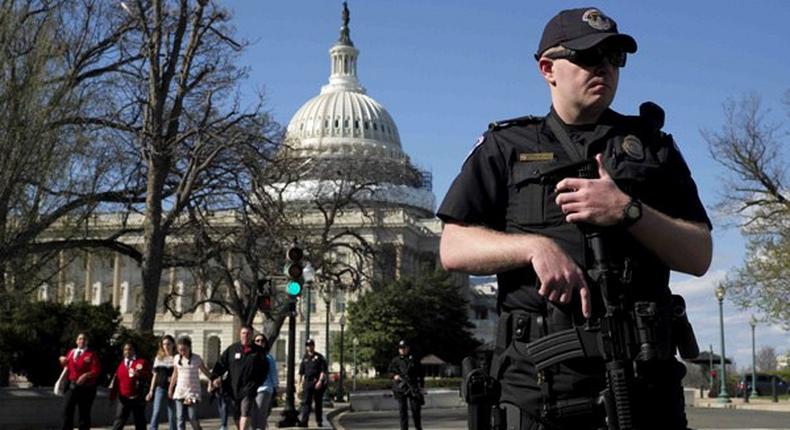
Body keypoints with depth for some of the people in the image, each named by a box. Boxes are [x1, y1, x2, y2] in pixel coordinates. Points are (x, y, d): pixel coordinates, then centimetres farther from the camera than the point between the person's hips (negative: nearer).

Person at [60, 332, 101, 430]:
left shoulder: (91, 355, -4)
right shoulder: (71, 352, 12)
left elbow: (97, 371, -12)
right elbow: (66, 365, 28)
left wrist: (86, 375, -26)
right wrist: (63, 360, 7)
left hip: (86, 388, -4)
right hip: (71, 386, 4)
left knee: (84, 413, 4)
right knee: (67, 411, 0)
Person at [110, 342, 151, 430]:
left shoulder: (142, 362, 2)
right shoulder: (121, 363, 10)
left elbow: (149, 376, -3)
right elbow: (116, 380, 8)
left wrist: (140, 374, -21)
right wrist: (113, 394, 5)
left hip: (137, 398, -2)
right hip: (123, 398, 2)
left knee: (140, 423, 6)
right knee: (119, 422, -4)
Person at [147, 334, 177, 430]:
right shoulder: (159, 358, 10)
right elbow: (155, 375, 13)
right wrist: (151, 390, 9)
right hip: (160, 387, 1)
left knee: (172, 415, 4)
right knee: (156, 412, -11)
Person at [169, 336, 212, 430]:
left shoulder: (197, 358, -3)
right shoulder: (177, 358, 5)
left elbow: (205, 371, 8)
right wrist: (170, 389, 22)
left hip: (193, 392, -3)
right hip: (179, 392, 3)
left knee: (193, 418, -9)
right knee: (180, 417, -2)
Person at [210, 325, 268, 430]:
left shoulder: (258, 351, 5)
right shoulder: (231, 349, 8)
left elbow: (264, 369, 8)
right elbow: (221, 364, 5)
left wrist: (257, 383, -2)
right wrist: (215, 377, -10)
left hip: (249, 388, -3)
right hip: (234, 388, 3)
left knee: (245, 412, -17)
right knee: (236, 415, 11)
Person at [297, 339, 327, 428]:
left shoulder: (319, 357, 1)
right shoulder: (305, 358, 13)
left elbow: (323, 371, -6)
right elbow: (301, 372, 17)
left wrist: (320, 381, -17)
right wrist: (299, 383, 12)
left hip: (318, 383, -3)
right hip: (307, 382, 3)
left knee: (318, 403, 6)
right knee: (305, 402, -8)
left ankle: (319, 421, 16)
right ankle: (304, 421, -14)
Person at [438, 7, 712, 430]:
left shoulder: (652, 145, 14)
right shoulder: (505, 147, 10)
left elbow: (699, 256, 6)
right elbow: (453, 248, 1)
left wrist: (628, 212, -11)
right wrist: (535, 244, -16)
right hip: (539, 384, -1)